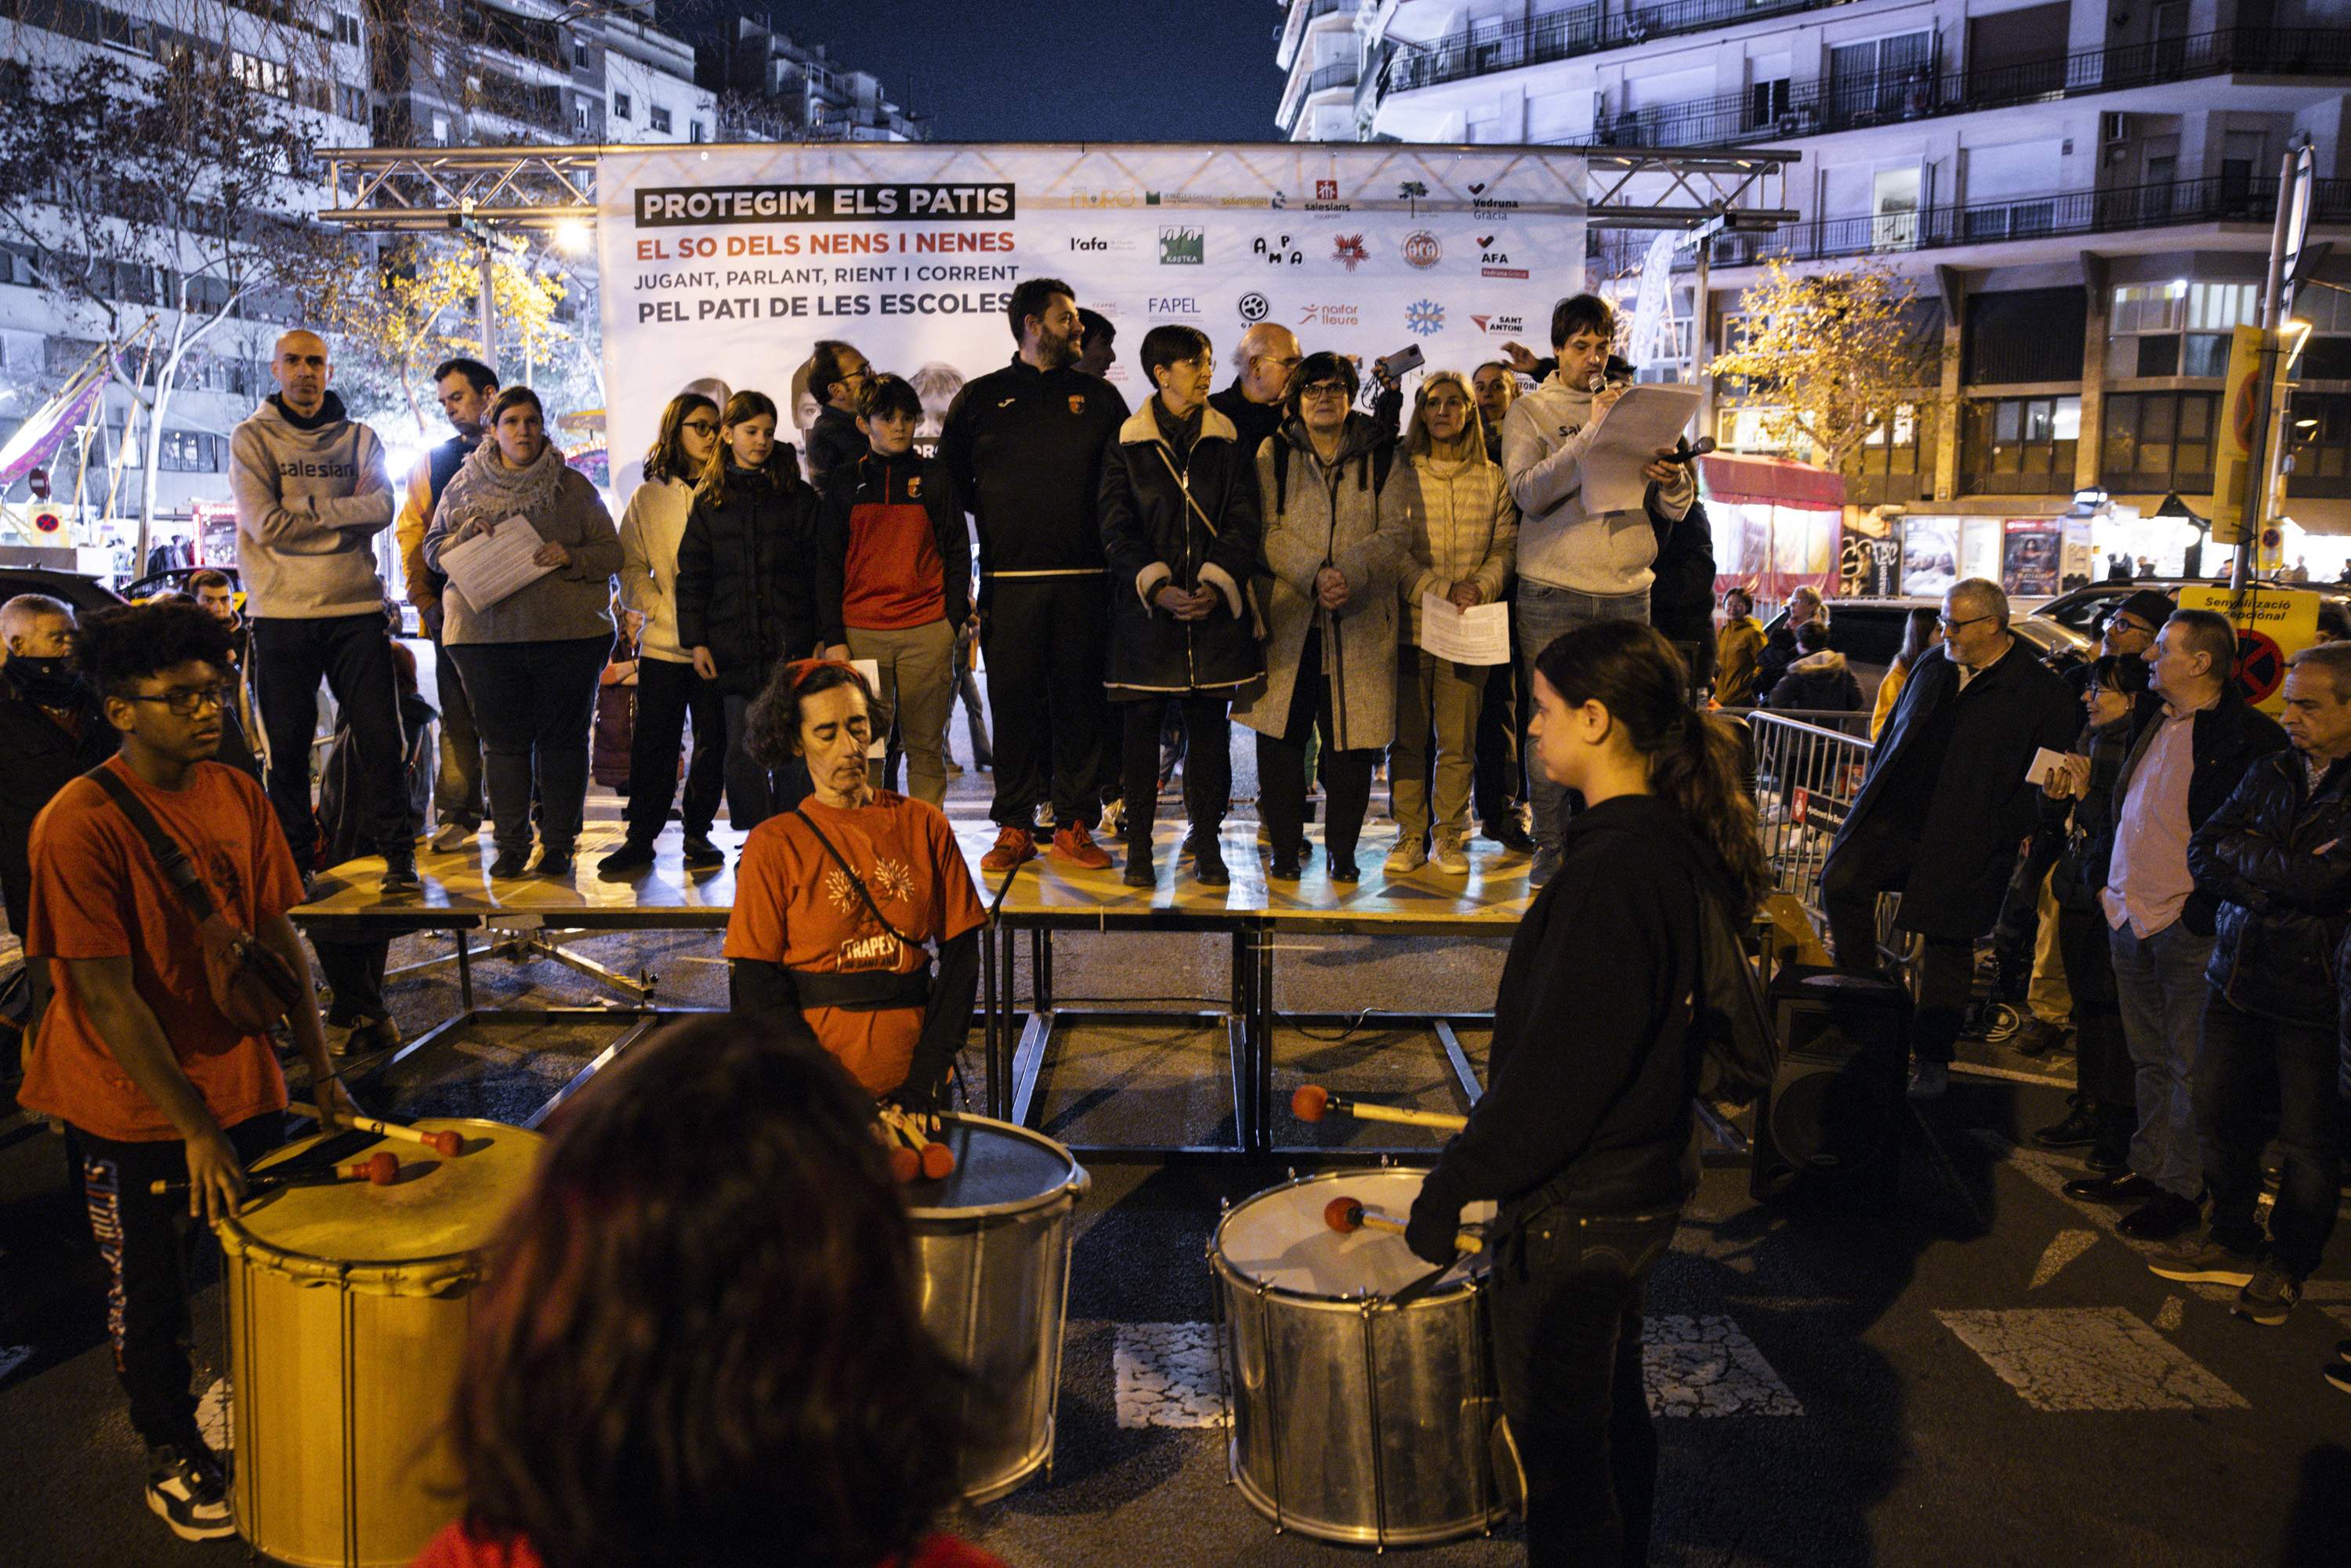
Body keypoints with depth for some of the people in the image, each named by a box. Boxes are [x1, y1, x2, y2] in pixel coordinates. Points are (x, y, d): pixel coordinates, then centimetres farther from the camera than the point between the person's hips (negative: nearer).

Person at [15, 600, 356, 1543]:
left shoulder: (239, 797, -2)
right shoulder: (79, 825, -21)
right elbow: (105, 996, -20)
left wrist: (321, 1071, 3)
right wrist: (193, 1125, -19)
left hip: (242, 1083, 5)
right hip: (131, 1109, -5)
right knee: (149, 1295, 14)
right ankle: (171, 1456, 35)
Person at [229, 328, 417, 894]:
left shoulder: (359, 438, 10)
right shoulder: (252, 439, 4)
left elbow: (382, 508, -6)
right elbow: (265, 524, -10)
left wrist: (306, 507, -10)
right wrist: (343, 520, -6)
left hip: (356, 610, 1)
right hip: (282, 615, -1)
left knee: (380, 739, 0)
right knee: (288, 746, 5)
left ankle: (400, 857, 9)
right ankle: (295, 863, 15)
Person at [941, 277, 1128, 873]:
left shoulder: (1099, 397, 12)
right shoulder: (981, 398, 11)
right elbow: (950, 481, 13)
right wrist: (995, 516, 4)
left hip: (1082, 578, 1)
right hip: (1008, 580, 0)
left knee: (1080, 702, 2)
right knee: (1012, 703, 1)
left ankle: (1075, 824, 10)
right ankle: (1014, 827, 9)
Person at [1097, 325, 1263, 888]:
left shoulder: (1229, 442, 9)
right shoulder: (1126, 445, 5)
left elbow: (1243, 522, 3)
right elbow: (1117, 529, -1)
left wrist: (1216, 584, -12)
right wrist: (1158, 588, -14)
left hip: (1215, 607, 1)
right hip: (1145, 609, -1)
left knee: (1209, 726, 3)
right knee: (1142, 725, 1)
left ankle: (1207, 846, 12)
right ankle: (1138, 847, 10)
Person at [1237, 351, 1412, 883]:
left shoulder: (1382, 458, 10)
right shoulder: (1273, 454, 9)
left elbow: (1396, 533, 0)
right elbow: (1268, 531, -1)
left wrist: (1348, 574, -16)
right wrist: (1313, 575, -16)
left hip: (1360, 618, 0)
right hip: (1287, 616, 0)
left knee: (1352, 739, 1)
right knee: (1281, 737, 1)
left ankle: (1342, 850, 15)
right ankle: (1286, 849, 13)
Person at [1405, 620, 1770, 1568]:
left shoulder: (1611, 868, -26)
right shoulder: (1679, 842, 3)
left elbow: (1557, 1067, -25)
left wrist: (1457, 1180, -15)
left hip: (1574, 1206, -10)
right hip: (1643, 1178, 10)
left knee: (1559, 1443, 6)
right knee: (1613, 1413, 26)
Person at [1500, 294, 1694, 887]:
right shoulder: (1530, 411, 6)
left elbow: (1677, 509, 11)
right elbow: (1528, 492, -12)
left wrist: (1672, 480, -13)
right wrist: (1593, 432, -16)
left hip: (1627, 591, 3)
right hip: (1552, 592, -3)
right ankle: (1550, 847, 7)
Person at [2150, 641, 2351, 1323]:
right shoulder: (2272, 772, 7)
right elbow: (2202, 853, 3)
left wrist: (2240, 849, -7)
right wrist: (2273, 890, -14)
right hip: (2239, 976, 6)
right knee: (2217, 1116, 13)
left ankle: (2286, 1268, 26)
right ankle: (2234, 1244, 31)